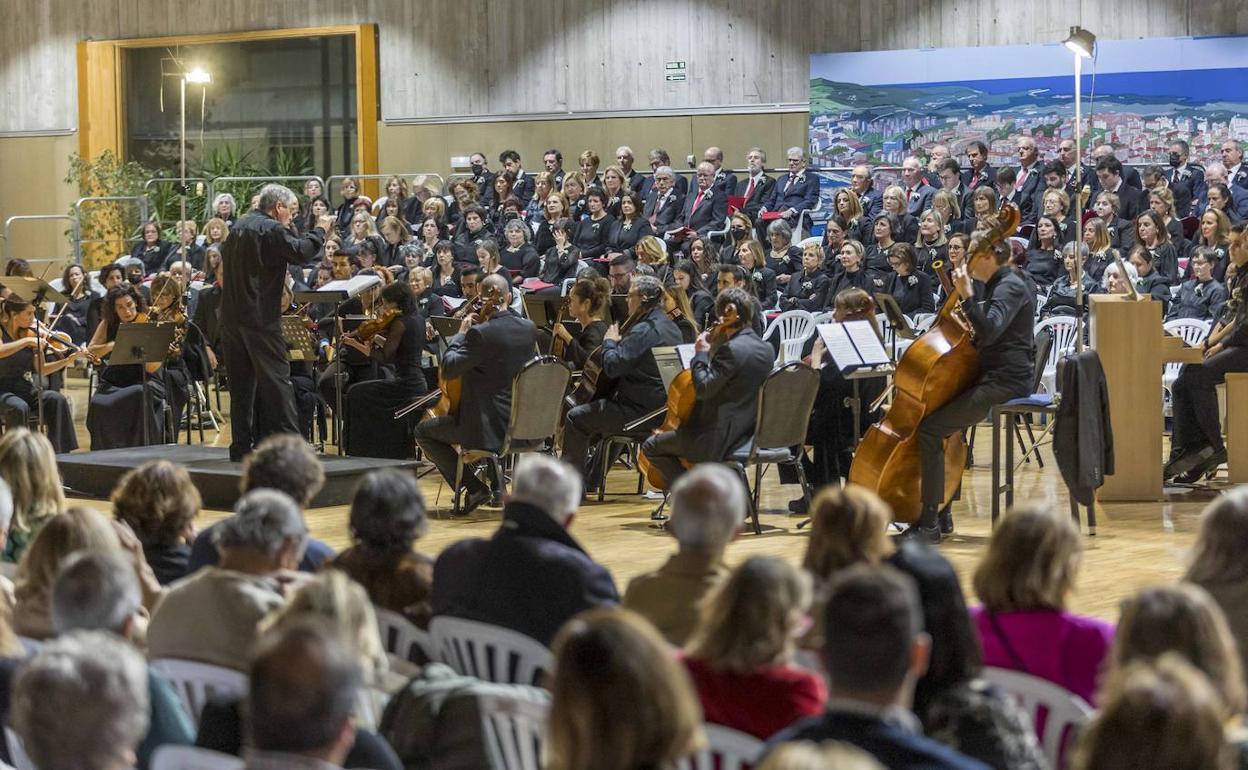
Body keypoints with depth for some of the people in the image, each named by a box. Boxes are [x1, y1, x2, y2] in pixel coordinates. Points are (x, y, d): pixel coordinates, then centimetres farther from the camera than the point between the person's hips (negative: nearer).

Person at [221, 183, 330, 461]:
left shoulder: (238, 228, 15)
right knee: (275, 379, -5)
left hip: (232, 316, 7)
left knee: (241, 381, 10)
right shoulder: (272, 230, -10)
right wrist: (320, 230, -2)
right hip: (261, 318, -7)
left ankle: (241, 445, 9)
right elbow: (301, 252, -18)